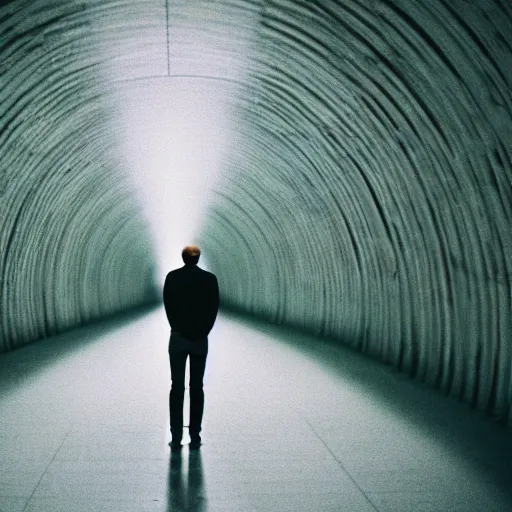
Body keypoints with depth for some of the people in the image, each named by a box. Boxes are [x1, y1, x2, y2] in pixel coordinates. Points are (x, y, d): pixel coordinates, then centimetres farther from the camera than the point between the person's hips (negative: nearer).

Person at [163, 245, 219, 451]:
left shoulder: (172, 277, -3)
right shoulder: (210, 278, -2)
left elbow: (168, 306, -4)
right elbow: (213, 308, -4)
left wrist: (178, 329, 2)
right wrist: (202, 332, 1)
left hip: (178, 338, 0)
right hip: (200, 340, 0)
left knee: (177, 387, 4)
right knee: (196, 388, 5)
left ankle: (176, 438, 1)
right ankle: (195, 437, 4)